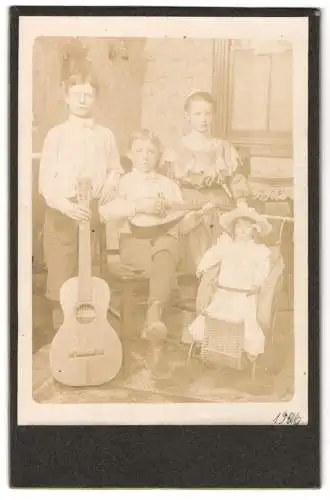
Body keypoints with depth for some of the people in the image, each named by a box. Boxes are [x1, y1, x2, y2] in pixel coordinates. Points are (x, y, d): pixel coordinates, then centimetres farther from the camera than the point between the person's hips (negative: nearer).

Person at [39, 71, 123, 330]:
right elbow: (46, 180, -6)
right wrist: (63, 204, -23)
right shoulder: (56, 135, 0)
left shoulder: (105, 136, 7)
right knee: (62, 278, 0)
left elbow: (115, 170, 17)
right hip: (62, 213, -2)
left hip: (95, 213, 2)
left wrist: (110, 183, -5)